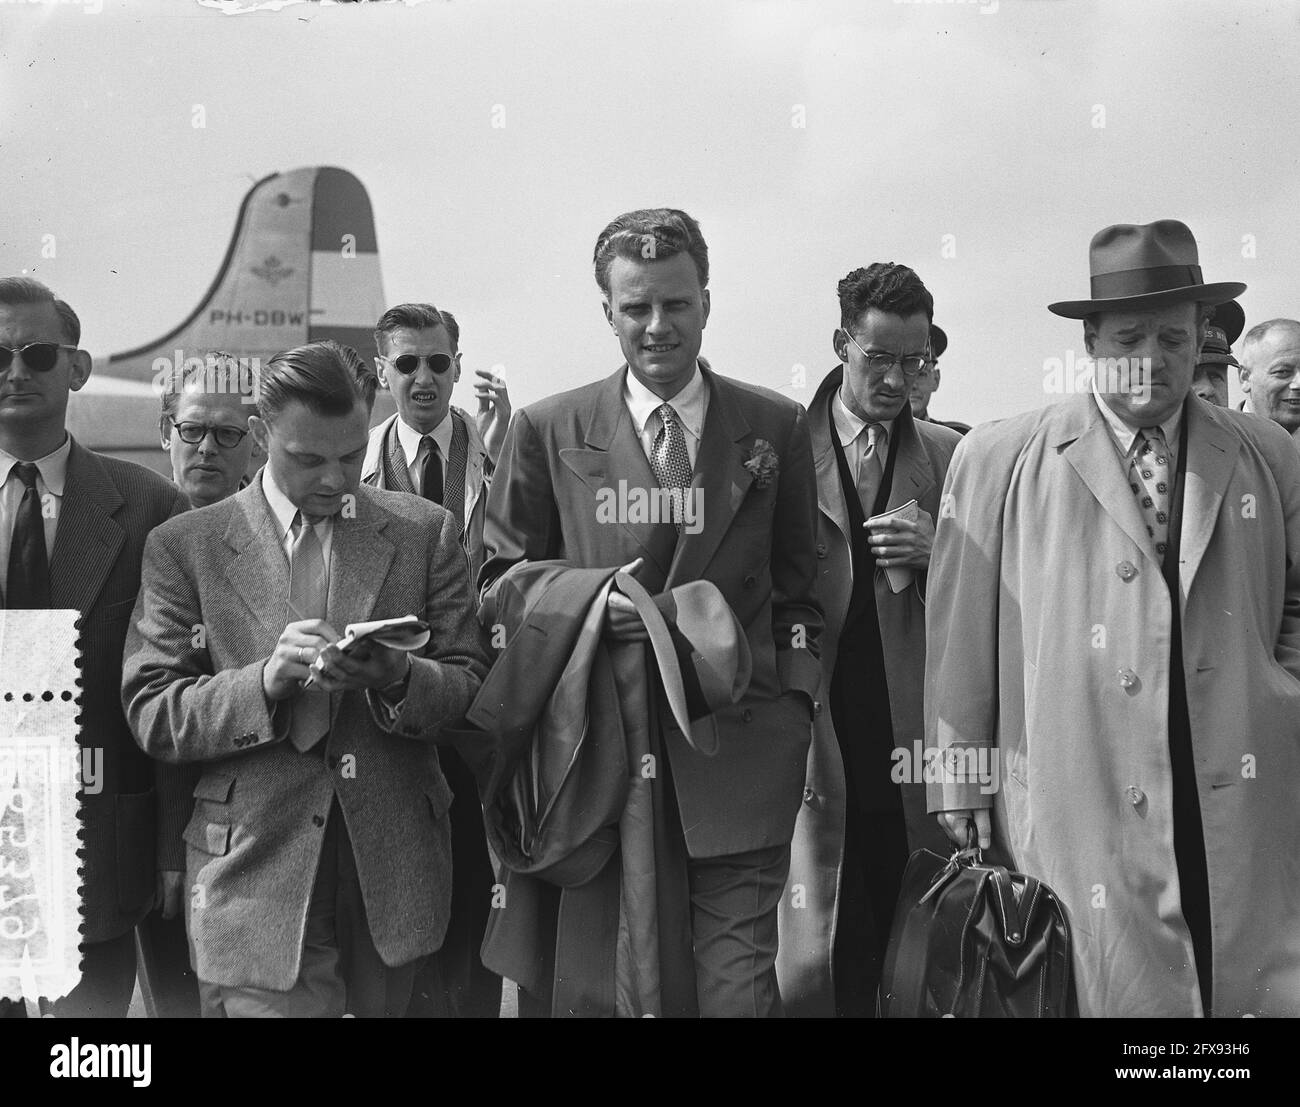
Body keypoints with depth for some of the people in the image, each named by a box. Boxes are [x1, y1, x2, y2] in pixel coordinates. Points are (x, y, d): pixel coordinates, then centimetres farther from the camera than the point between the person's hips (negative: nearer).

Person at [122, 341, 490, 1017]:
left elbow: (472, 682, 3)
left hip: (392, 867, 2)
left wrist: (401, 679, -18)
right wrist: (265, 680, -21)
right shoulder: (184, 547, 1)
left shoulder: (424, 532, 6)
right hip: (255, 870, -2)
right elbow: (151, 718, -4)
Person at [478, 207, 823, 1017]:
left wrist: (797, 707, 3)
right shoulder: (548, 432, 6)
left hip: (740, 758, 0)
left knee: (738, 986, -4)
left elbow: (796, 587, 14)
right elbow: (499, 585, 8)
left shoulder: (777, 427, 9)